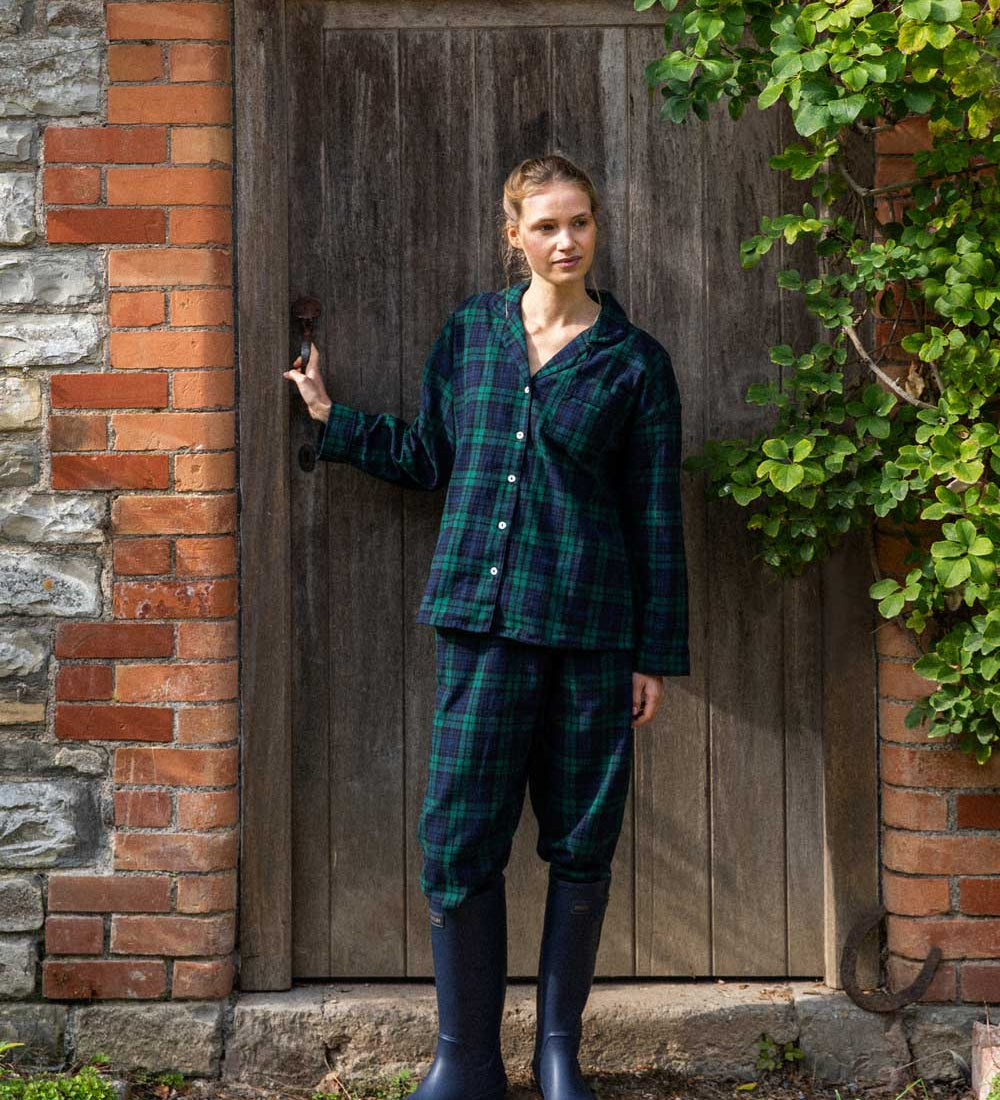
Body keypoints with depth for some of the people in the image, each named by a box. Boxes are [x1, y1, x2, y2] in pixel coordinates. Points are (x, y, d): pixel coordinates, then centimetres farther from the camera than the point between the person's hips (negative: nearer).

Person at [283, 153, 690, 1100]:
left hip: (592, 628, -1)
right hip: (481, 618, 2)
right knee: (457, 840, -2)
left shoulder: (634, 362, 2)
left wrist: (658, 655, 1)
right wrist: (332, 418, 16)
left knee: (581, 844, 5)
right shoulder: (468, 333, 9)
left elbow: (657, 518, 2)